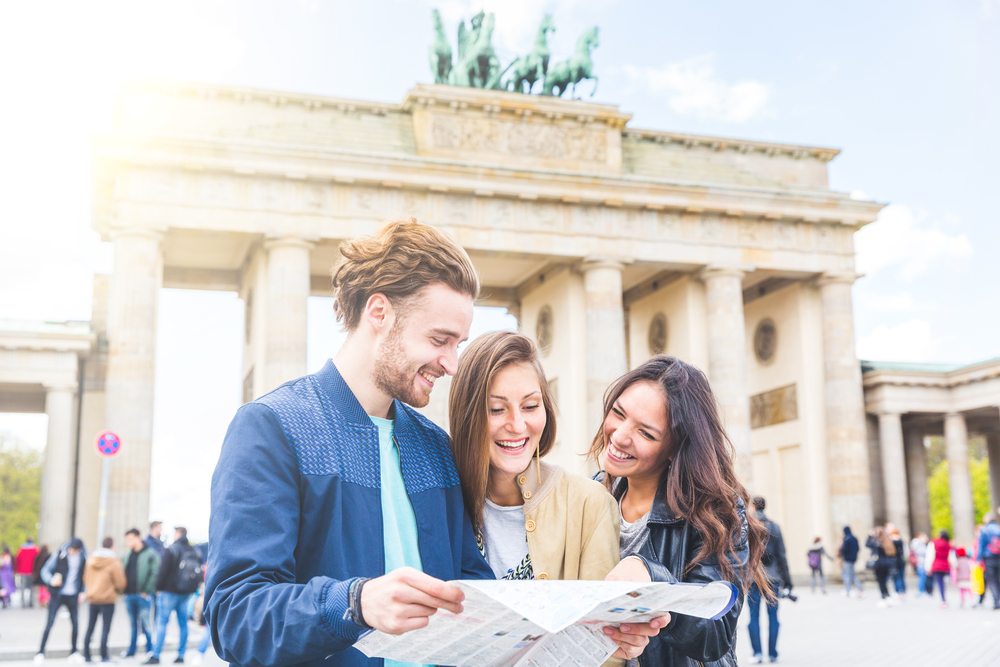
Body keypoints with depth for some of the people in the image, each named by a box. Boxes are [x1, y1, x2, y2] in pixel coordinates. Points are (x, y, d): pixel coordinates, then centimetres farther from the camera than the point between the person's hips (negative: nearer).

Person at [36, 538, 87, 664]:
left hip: (73, 595, 3)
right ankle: (41, 653, 5)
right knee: (49, 623, -5)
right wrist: (51, 580, -25)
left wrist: (82, 591, 5)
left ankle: (73, 653, 18)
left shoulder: (83, 557, 1)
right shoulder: (60, 555, -9)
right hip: (58, 594, -3)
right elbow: (45, 570, -6)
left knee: (75, 624, 4)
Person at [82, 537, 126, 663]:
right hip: (108, 599, -5)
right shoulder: (114, 562, -12)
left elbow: (85, 578, 11)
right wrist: (115, 591, 11)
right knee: (105, 628, 0)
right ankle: (104, 656, 1)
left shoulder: (91, 559, 4)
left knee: (90, 628, 12)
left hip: (92, 598, 5)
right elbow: (120, 583, -9)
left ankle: (86, 655, 15)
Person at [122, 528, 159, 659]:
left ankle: (150, 648, 6)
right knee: (133, 623, 12)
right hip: (129, 594, 6)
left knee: (145, 623, -4)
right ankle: (132, 649, 20)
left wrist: (146, 590, -13)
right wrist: (124, 590, 6)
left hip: (143, 594, -6)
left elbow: (155, 573, -9)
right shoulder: (127, 556, 14)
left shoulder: (150, 554, -5)